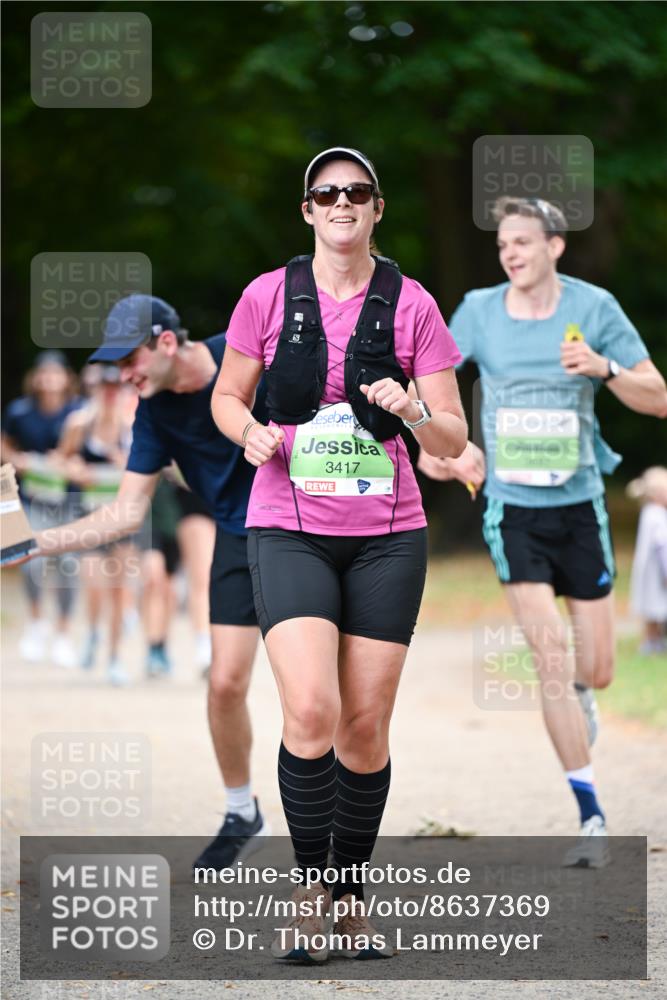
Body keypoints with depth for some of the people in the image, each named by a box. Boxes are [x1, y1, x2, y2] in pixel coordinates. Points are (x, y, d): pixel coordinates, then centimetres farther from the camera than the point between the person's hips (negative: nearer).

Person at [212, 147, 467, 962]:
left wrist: (412, 409, -18)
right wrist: (251, 431, -8)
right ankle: (309, 886, -3)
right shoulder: (268, 296, 1)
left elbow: (453, 442, 3)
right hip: (288, 528, -1)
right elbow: (227, 396, 14)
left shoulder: (411, 305, 1)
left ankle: (350, 895, 18)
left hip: (386, 535, 1)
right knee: (310, 711, -18)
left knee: (365, 726, 3)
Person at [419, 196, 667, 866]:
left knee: (595, 671, 4)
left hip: (579, 507, 1)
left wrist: (603, 368, -21)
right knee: (551, 656, -14)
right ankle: (591, 816, -10)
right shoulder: (479, 310, -1)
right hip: (512, 508, -1)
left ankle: (576, 694, 44)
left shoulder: (593, 307, -4)